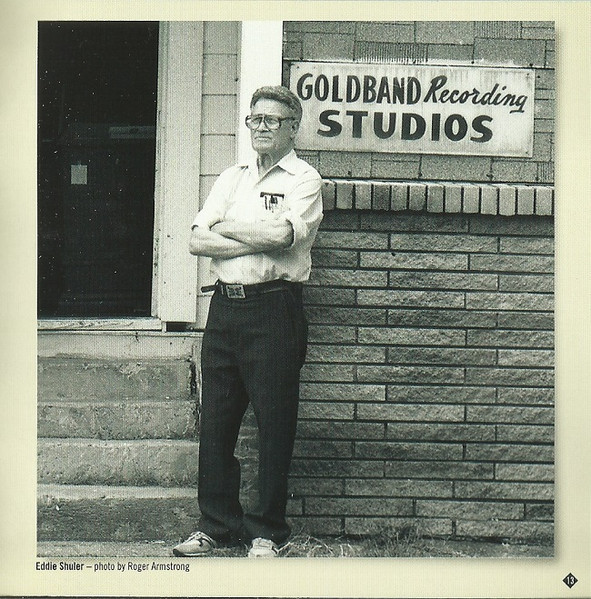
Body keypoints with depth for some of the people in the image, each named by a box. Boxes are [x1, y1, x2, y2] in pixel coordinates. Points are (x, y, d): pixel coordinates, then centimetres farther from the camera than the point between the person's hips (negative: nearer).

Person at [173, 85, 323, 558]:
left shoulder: (304, 179, 2)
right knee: (215, 420, 7)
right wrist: (257, 241, -9)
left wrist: (226, 227, -3)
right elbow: (197, 242, 5)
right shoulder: (231, 179, 18)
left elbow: (281, 233, -17)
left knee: (274, 425, -1)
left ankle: (267, 531, 10)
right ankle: (218, 525, 17)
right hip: (225, 306, 5)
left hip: (274, 310, -5)